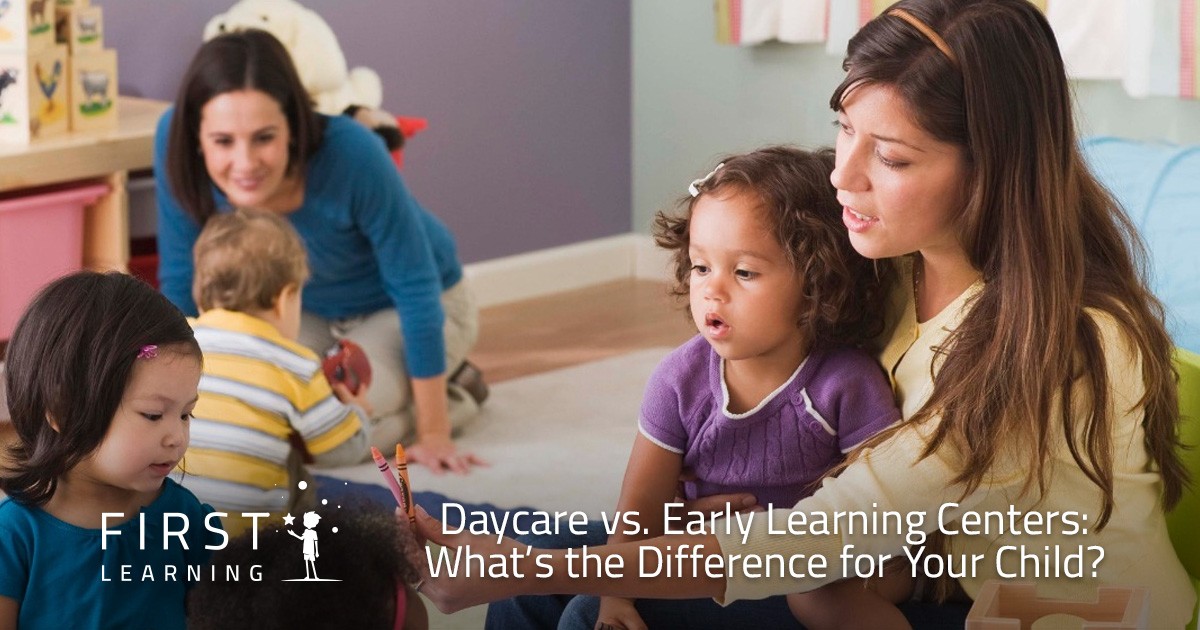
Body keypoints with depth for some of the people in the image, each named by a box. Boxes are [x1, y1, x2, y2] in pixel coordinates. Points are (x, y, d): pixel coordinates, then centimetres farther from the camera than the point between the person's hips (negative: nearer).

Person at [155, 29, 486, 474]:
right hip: (310, 310, 5)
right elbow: (181, 279, -13)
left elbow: (415, 288, -27)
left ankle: (452, 393, 6)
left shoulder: (350, 154, -39)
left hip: (399, 310, -5)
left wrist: (433, 433, -22)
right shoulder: (173, 141, -29)